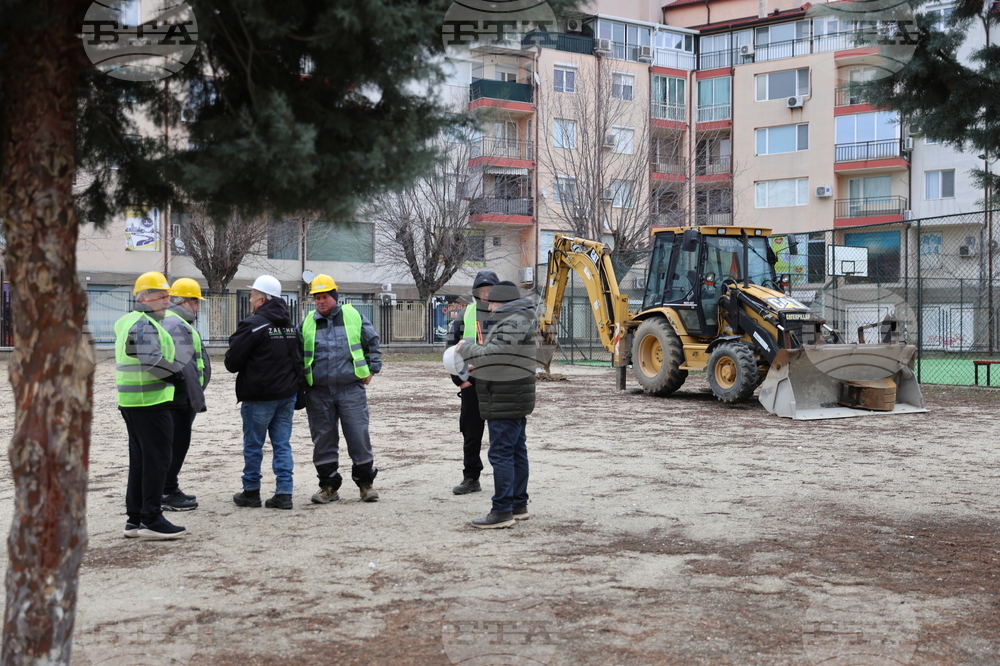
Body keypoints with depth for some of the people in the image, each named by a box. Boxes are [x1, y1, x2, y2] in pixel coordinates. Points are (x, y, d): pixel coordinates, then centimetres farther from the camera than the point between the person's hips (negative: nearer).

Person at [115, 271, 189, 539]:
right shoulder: (145, 325, -15)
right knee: (158, 459, -5)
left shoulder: (128, 321, 18)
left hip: (131, 401, 10)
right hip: (151, 402, -10)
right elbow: (152, 361, -27)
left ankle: (134, 519, 20)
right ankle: (151, 520, -3)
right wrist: (177, 373, -13)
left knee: (140, 460, 15)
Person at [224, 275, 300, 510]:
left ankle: (251, 492, 15)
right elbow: (298, 359, 20)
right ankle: (284, 493, 4)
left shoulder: (253, 325, -15)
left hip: (259, 397, -7)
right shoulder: (290, 325, 11)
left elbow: (232, 362, -11)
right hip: (287, 394, 7)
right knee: (282, 444, 7)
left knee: (253, 445, 6)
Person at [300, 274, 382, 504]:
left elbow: (373, 343, 14)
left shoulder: (354, 316, 5)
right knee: (323, 439, 5)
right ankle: (329, 486, 16)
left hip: (351, 389, -2)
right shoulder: (306, 324, 10)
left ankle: (365, 482, 13)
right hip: (318, 393, 2)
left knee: (359, 436, -2)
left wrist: (372, 369, 7)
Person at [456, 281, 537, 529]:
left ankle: (502, 511, -7)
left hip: (504, 403, -11)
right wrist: (478, 366, 13)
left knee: (501, 454, -9)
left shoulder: (513, 323, -17)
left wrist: (466, 348, -7)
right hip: (516, 402, 11)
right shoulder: (514, 320, 17)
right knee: (517, 452, 14)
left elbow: (493, 353, -23)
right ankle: (519, 506, 21)